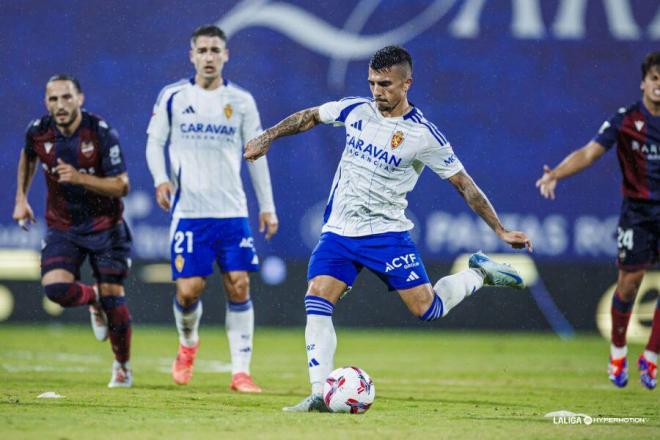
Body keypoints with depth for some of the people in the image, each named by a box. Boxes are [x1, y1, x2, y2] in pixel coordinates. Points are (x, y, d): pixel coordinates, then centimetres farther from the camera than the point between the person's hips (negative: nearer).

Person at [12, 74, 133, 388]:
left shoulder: (101, 132, -19)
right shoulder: (38, 132, -8)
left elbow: (121, 186, -19)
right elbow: (28, 156, 18)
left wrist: (79, 177, -32)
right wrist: (21, 198, 14)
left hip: (104, 225, -3)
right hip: (62, 227, 3)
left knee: (113, 297, -5)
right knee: (55, 288, -20)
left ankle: (122, 366, 18)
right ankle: (93, 299, 16)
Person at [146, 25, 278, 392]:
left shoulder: (241, 101, 7)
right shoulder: (173, 97, 3)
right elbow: (155, 142, 9)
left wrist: (267, 206, 10)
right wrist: (161, 178, -10)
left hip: (233, 210, 1)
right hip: (189, 210, -1)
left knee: (239, 286, -8)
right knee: (189, 289, -8)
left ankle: (241, 371, -2)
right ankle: (188, 343, 25)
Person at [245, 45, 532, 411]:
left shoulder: (424, 135, -10)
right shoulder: (356, 110, 2)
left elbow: (464, 184, -5)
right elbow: (309, 117, 21)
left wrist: (500, 230, -6)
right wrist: (267, 137, 17)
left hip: (386, 233, -3)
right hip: (338, 231, 3)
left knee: (427, 308, -8)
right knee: (316, 305, -12)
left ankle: (479, 274, 20)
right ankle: (319, 395, -10)